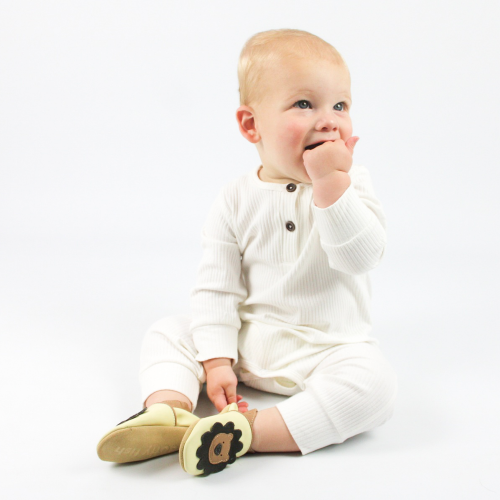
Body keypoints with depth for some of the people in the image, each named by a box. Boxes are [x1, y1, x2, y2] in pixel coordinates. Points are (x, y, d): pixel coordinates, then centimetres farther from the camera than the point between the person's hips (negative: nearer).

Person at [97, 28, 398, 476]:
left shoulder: (352, 182, -6)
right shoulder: (237, 200, -4)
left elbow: (361, 256, -22)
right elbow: (217, 286, -4)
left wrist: (331, 182, -29)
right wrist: (216, 360, -11)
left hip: (324, 350, -2)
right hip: (246, 340, 2)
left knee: (373, 381, -30)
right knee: (167, 333, -3)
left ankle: (250, 431, -33)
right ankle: (169, 409, -26)